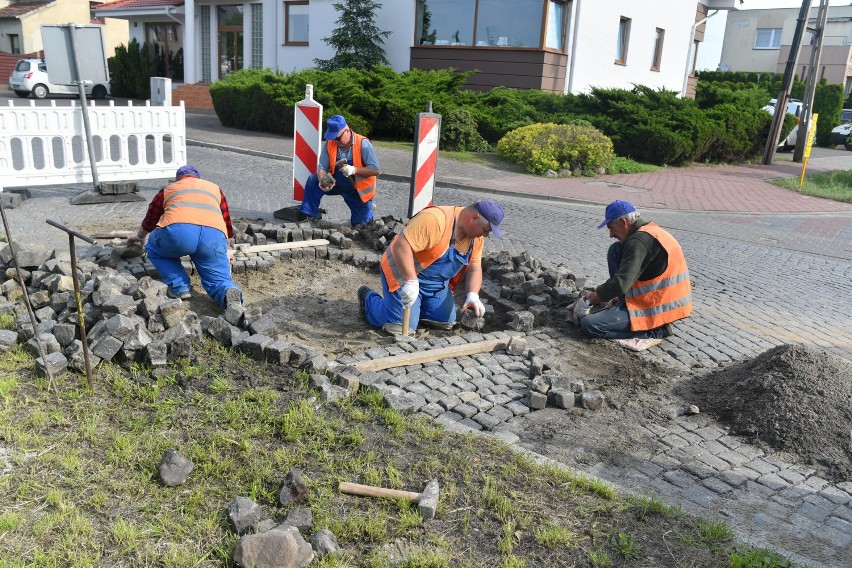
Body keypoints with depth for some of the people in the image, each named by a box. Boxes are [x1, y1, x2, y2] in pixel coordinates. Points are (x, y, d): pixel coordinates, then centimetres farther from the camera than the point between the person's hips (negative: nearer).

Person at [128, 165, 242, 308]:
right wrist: (225, 253, 57)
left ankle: (180, 288, 14)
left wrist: (140, 237, 67)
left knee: (155, 248, 29)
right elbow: (227, 225, 41)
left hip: (178, 231, -1)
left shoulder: (168, 189, 34)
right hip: (215, 235, 1)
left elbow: (149, 222, 46)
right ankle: (228, 291, -21)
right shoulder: (214, 188, 37)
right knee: (217, 280, 14)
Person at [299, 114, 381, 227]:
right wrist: (323, 182, -35)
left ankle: (368, 209, 40)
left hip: (359, 190, -3)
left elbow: (376, 170, -23)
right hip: (336, 183, 3)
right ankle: (309, 216, -10)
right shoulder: (329, 144, -13)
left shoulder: (363, 144, -24)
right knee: (312, 180, -22)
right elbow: (322, 168, -13)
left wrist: (354, 170, -35)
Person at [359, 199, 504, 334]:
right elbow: (401, 245, -35)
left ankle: (416, 305, 27)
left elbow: (474, 269, 1)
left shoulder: (477, 237, -2)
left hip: (437, 283, 8)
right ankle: (369, 299, 12)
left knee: (446, 322, 3)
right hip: (405, 273, -8)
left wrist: (473, 295, -17)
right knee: (403, 328, -14)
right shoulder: (434, 220, -30)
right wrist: (411, 282, -40)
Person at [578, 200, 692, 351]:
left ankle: (652, 331, -8)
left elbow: (621, 283, -25)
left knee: (588, 324, -16)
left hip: (658, 310, -10)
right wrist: (620, 297, 15)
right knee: (615, 250, 11)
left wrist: (596, 296, -10)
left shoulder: (639, 240, -21)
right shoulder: (650, 230, 11)